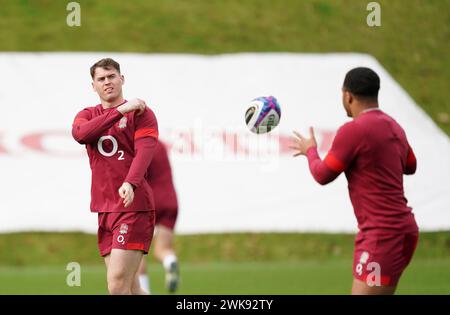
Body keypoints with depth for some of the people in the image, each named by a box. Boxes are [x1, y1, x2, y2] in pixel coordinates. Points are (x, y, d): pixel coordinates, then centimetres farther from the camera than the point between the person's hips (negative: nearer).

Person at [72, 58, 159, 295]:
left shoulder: (141, 113, 1)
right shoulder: (87, 115, 14)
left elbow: (145, 150, -15)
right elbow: (79, 133, -10)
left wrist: (130, 183, -33)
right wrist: (120, 110, -15)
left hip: (134, 206, -5)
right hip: (105, 210, 5)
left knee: (118, 284, -15)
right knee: (130, 288, 6)